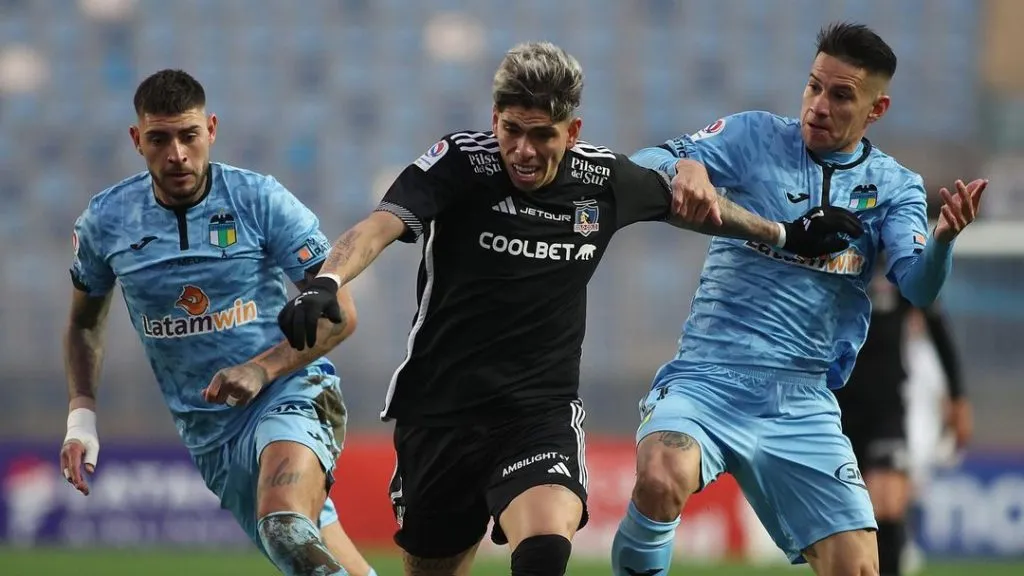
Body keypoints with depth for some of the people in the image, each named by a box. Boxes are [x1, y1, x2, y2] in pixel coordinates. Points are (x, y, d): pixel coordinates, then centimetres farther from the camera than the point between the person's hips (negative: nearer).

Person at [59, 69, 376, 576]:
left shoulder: (260, 200, -8)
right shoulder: (106, 220, 2)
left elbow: (339, 314, -7)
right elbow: (84, 322, 20)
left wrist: (260, 370, -20)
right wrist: (81, 416, 7)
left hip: (290, 394, -4)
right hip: (210, 434, 4)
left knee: (288, 530, -35)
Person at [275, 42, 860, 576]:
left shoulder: (605, 180, -1)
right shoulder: (460, 163, -11)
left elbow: (686, 200, 21)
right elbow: (379, 226, -27)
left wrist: (787, 235, 30)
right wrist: (327, 282, -47)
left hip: (543, 413, 0)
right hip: (440, 413, 0)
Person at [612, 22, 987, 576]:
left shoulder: (894, 187, 8)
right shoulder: (755, 136, 2)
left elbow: (917, 287, -6)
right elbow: (645, 165, -6)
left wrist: (942, 238, -29)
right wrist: (684, 169, -30)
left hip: (802, 403, 3)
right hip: (709, 379, -3)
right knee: (662, 482, -34)